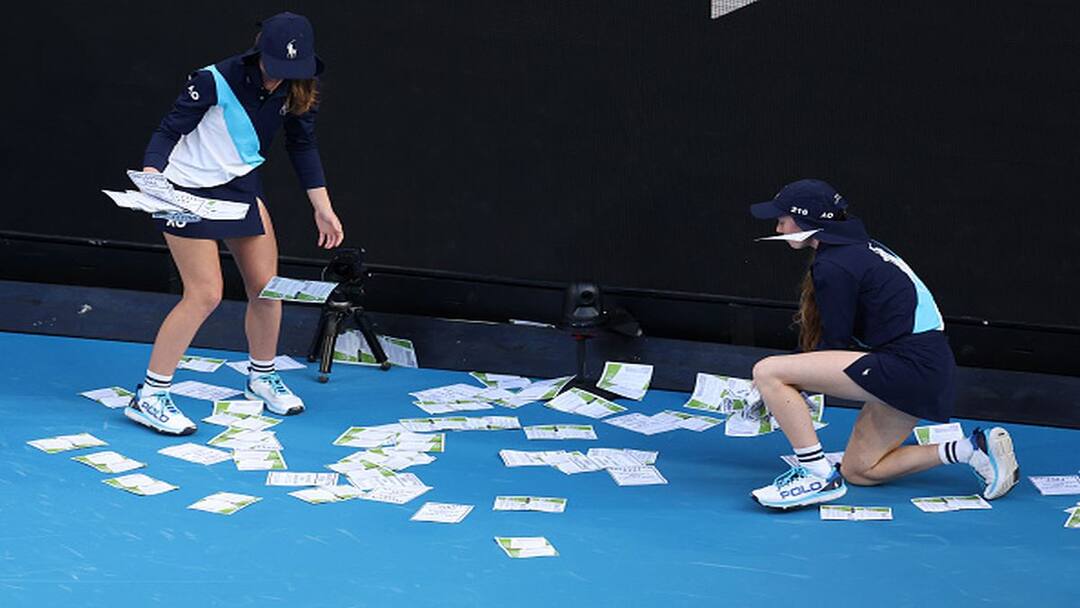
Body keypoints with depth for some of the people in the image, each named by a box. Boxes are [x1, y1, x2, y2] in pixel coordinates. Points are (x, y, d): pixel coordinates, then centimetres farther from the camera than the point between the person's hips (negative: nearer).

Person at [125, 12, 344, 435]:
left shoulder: (297, 90, -9)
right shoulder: (215, 81, -26)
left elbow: (303, 145, 5)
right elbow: (169, 131, -20)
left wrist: (323, 207, 4)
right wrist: (150, 176, -37)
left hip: (242, 186, 6)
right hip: (189, 192, -6)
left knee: (266, 285, 8)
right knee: (205, 294, -13)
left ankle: (262, 376, 34)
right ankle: (149, 397, -5)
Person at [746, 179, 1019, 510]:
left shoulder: (833, 266, -12)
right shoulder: (859, 247, 17)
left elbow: (836, 345, -9)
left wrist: (777, 388, 4)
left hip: (908, 365, -11)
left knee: (767, 371, -15)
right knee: (858, 471, 23)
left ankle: (819, 475, -12)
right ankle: (974, 449, 15)